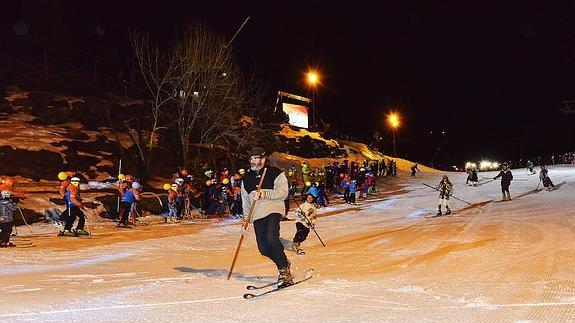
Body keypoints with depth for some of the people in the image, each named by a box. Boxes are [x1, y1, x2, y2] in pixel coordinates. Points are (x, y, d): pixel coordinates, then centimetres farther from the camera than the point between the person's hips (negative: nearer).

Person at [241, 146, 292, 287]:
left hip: (273, 210, -5)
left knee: (271, 238, -26)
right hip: (257, 215, 5)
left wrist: (265, 193, -19)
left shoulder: (275, 173, 1)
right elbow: (245, 201, 22)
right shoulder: (247, 178, 17)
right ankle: (284, 264, 18)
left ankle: (284, 270, -12)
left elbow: (283, 192, -9)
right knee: (263, 248, -4)